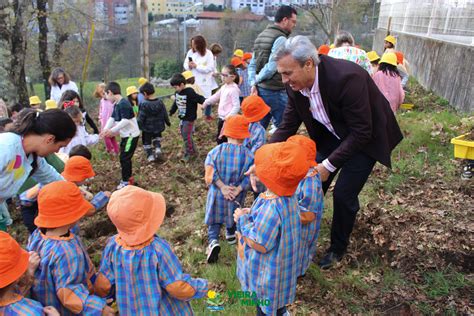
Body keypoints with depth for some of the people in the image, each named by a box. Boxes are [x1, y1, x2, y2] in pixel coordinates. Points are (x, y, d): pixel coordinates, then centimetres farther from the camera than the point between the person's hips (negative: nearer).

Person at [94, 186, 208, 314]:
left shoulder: (113, 246, -19)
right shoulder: (158, 249, -31)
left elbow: (102, 285, -10)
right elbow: (179, 289, -28)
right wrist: (202, 286, -10)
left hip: (132, 312, 4)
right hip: (167, 312, -4)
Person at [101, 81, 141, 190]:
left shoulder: (124, 104, -22)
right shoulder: (116, 104, 9)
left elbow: (125, 121, -28)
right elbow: (112, 118, 7)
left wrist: (112, 130, -24)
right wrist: (106, 129, -9)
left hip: (131, 135, -10)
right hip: (125, 135, 10)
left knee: (124, 158, -4)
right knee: (124, 157, 16)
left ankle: (126, 181, 7)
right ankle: (128, 178, 28)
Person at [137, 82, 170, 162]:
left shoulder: (144, 104, -21)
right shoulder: (160, 102, -8)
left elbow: (141, 118, -17)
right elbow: (165, 114, 2)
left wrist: (137, 126, -5)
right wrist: (168, 122, 18)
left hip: (147, 128, -4)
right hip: (158, 126, 4)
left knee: (146, 141, 17)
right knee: (157, 137, 30)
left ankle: (150, 156, 16)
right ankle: (158, 148, 8)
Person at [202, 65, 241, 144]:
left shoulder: (233, 89, -20)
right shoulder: (224, 87, 9)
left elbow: (236, 106, -24)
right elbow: (216, 96, 26)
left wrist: (229, 117, -29)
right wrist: (206, 102, 33)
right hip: (222, 118, 10)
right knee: (219, 138, 20)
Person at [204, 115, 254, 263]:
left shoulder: (216, 151, -14)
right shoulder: (248, 154, -15)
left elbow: (211, 173, -19)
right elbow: (249, 176, -18)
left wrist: (222, 187, -16)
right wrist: (238, 190, -16)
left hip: (217, 193, -1)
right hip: (236, 195, 1)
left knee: (214, 218, 13)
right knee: (233, 215, 28)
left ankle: (213, 241, -7)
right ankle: (231, 234, 49)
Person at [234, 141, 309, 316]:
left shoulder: (271, 208, -40)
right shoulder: (289, 197, -10)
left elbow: (260, 245, -30)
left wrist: (242, 220, -20)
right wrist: (251, 213, -4)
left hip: (268, 269, -8)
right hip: (282, 261, 8)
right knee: (276, 300, 35)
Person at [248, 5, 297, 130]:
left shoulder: (261, 36, 15)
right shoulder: (281, 39, -13)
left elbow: (252, 64, 12)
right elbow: (272, 67, -20)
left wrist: (253, 83, 3)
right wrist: (257, 80, -4)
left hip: (260, 89, 9)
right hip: (276, 91, -9)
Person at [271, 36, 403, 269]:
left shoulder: (347, 77, -36)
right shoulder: (295, 85, -17)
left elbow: (361, 133, -29)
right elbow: (287, 127, -8)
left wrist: (328, 165, -29)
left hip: (365, 137, -5)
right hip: (332, 134, 6)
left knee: (344, 194, -5)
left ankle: (338, 249, 22)